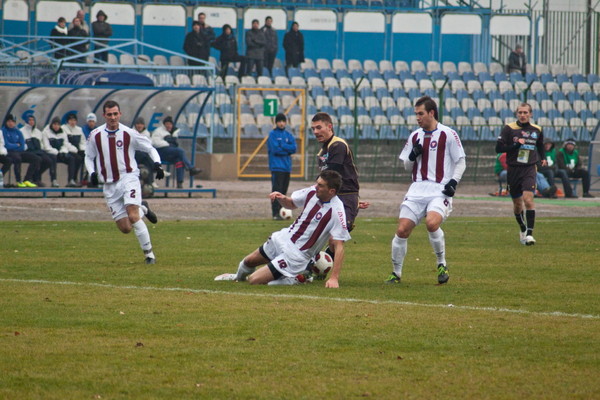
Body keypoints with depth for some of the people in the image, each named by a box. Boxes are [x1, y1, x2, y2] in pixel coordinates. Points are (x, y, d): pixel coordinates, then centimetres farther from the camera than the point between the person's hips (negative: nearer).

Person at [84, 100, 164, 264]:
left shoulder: (129, 134, -5)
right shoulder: (95, 135, 2)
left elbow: (150, 148, 5)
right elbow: (89, 157, 15)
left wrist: (157, 163, -13)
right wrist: (92, 173, -4)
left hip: (128, 178, -3)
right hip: (109, 185, 3)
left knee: (133, 217, -24)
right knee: (125, 228, 0)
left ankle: (149, 253, -12)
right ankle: (142, 209, 33)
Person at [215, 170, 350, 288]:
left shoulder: (336, 211, -28)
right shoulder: (313, 191, -7)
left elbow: (339, 246, -26)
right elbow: (291, 203, 13)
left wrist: (334, 278, -31)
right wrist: (282, 198, -11)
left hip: (296, 254, -7)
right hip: (283, 238, 7)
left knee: (254, 280, -12)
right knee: (248, 262, 24)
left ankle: (294, 279, 6)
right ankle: (239, 276, 58)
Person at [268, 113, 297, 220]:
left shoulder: (288, 135, 12)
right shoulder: (273, 134, -2)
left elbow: (294, 148, -1)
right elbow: (275, 149, -14)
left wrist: (282, 146, -10)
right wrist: (287, 149, -5)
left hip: (287, 167, 5)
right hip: (276, 167, -5)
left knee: (284, 190, 9)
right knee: (277, 190, -10)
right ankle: (276, 213, -12)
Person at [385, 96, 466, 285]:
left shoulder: (448, 134, 0)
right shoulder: (415, 136, 15)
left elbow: (461, 162, 3)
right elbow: (407, 167, 22)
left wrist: (453, 181, -13)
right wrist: (412, 157, 0)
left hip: (440, 191, -5)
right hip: (417, 190, 5)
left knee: (432, 223, -30)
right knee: (402, 230, -7)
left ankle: (442, 264, -9)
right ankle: (396, 273, 8)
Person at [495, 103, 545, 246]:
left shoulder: (536, 130, 7)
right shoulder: (509, 129, -3)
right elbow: (498, 148, -9)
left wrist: (542, 158, 20)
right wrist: (516, 145, -17)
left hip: (529, 169, 0)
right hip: (513, 169, 0)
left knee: (528, 199, -19)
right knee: (517, 203, 11)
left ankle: (529, 233, -19)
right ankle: (522, 229, 35)